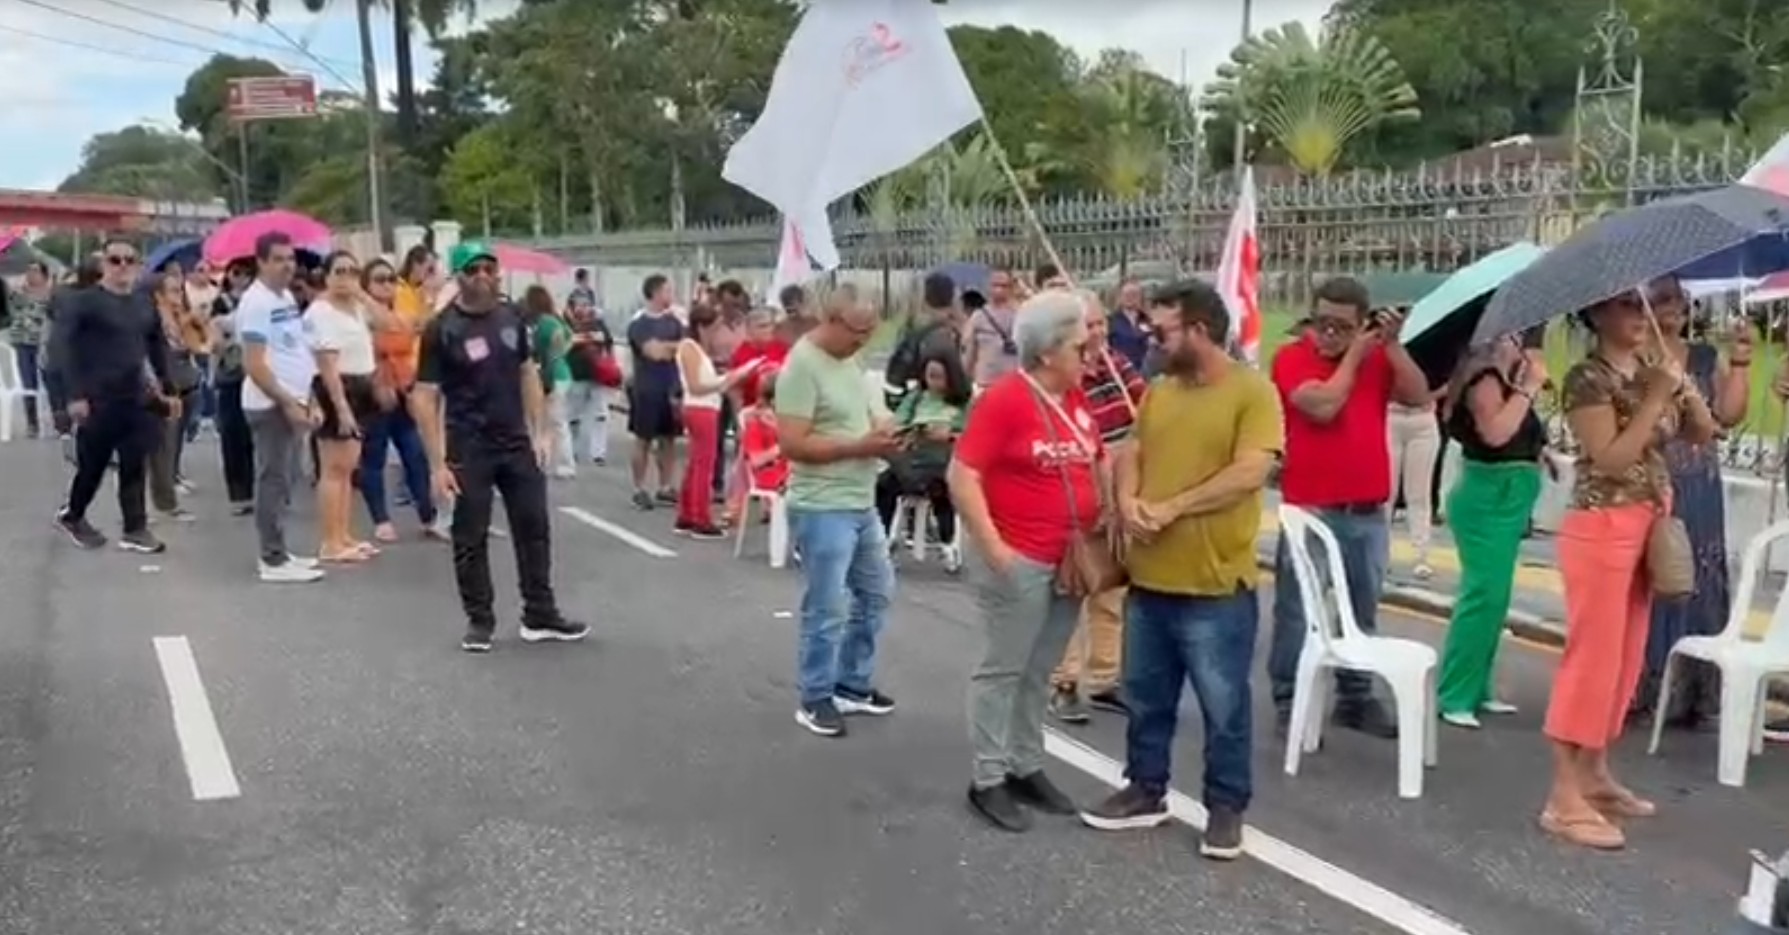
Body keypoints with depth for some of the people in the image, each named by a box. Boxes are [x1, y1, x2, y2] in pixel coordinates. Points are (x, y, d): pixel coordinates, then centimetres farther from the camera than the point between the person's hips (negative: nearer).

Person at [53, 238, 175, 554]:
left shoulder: (144, 305, 10)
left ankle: (135, 530, 9)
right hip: (97, 401, -5)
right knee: (92, 467, 8)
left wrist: (168, 389, 14)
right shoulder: (85, 302, -8)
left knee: (135, 468, 4)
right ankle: (71, 516, 31)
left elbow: (158, 347, 19)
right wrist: (75, 394, -19)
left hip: (137, 401, 5)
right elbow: (63, 346, -13)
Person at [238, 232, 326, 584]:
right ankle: (273, 560, 0)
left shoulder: (288, 297, 14)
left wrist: (307, 401, 14)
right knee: (274, 480, -5)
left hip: (292, 402, 9)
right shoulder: (256, 301, -14)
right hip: (271, 405, -9)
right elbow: (253, 364, -19)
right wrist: (288, 403, -20)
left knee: (288, 478, 13)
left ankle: (278, 551, 22)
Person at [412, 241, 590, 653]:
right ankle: (479, 620, 18)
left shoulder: (511, 316, 3)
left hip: (517, 443, 5)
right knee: (471, 538, 5)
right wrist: (438, 463, -17)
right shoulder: (442, 329, -12)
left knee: (534, 527, 9)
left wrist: (540, 431, 5)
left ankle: (540, 616, 21)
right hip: (469, 450, -5)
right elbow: (425, 397, -12)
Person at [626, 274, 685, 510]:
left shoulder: (673, 320, 10)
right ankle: (639, 489, 10)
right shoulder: (638, 323, -9)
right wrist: (675, 347, -3)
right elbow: (654, 352, -19)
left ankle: (666, 488, 17)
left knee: (669, 439, 9)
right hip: (647, 390, -6)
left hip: (672, 388, 6)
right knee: (644, 440, 2)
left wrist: (664, 347, -11)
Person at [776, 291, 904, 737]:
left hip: (862, 504, 10)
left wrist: (883, 433, 0)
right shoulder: (802, 366, -18)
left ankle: (853, 685, 32)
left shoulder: (848, 361, 10)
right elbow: (792, 444, -23)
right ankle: (815, 699, 15)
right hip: (822, 509, -9)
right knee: (827, 609, -1)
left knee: (876, 592, 18)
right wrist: (859, 447, -22)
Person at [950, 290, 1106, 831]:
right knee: (1003, 669, 2)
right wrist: (992, 546, -21)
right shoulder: (1004, 399, -14)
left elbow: (1099, 463, 21)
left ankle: (1027, 768, 27)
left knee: (1040, 673, 15)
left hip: (1069, 560, 7)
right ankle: (987, 780, 13)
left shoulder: (1076, 400, 8)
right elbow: (962, 476, -17)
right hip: (1019, 561, -7)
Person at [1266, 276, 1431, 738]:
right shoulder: (1292, 358, -6)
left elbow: (1418, 395, -3)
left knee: (1362, 612, 15)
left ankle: (1356, 698, 27)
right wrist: (1355, 354, -10)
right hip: (1309, 510, -5)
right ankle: (1289, 702, 9)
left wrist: (1392, 345, -10)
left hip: (1369, 512, 5)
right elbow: (1323, 405, -20)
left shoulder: (1377, 358, 8)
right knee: (1298, 611, 0)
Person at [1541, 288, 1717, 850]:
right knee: (1593, 657, -8)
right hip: (1602, 529, -8)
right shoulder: (1587, 378, -13)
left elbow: (1702, 433, 12)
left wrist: (1684, 389, -4)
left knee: (1625, 659, 12)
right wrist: (1656, 398, -19)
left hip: (1647, 528, 8)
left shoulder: (1650, 373, 11)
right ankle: (1565, 798, -3)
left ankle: (1595, 774, 23)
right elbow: (1613, 459, -21)